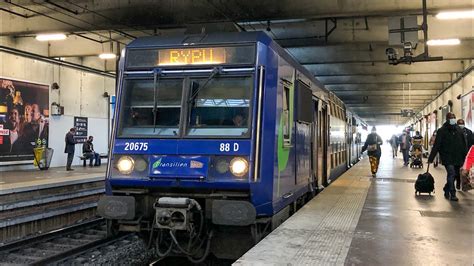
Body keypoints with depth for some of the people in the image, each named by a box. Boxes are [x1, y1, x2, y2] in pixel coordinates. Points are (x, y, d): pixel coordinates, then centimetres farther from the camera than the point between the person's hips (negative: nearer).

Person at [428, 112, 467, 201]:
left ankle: (446, 190, 32)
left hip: (457, 158, 5)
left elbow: (463, 144, 12)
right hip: (447, 158, -5)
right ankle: (452, 194, -10)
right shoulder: (442, 131, -5)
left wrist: (464, 156, 7)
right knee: (451, 173, -15)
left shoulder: (459, 130, 9)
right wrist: (431, 158, -12)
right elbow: (436, 146, -9)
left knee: (455, 175, 12)